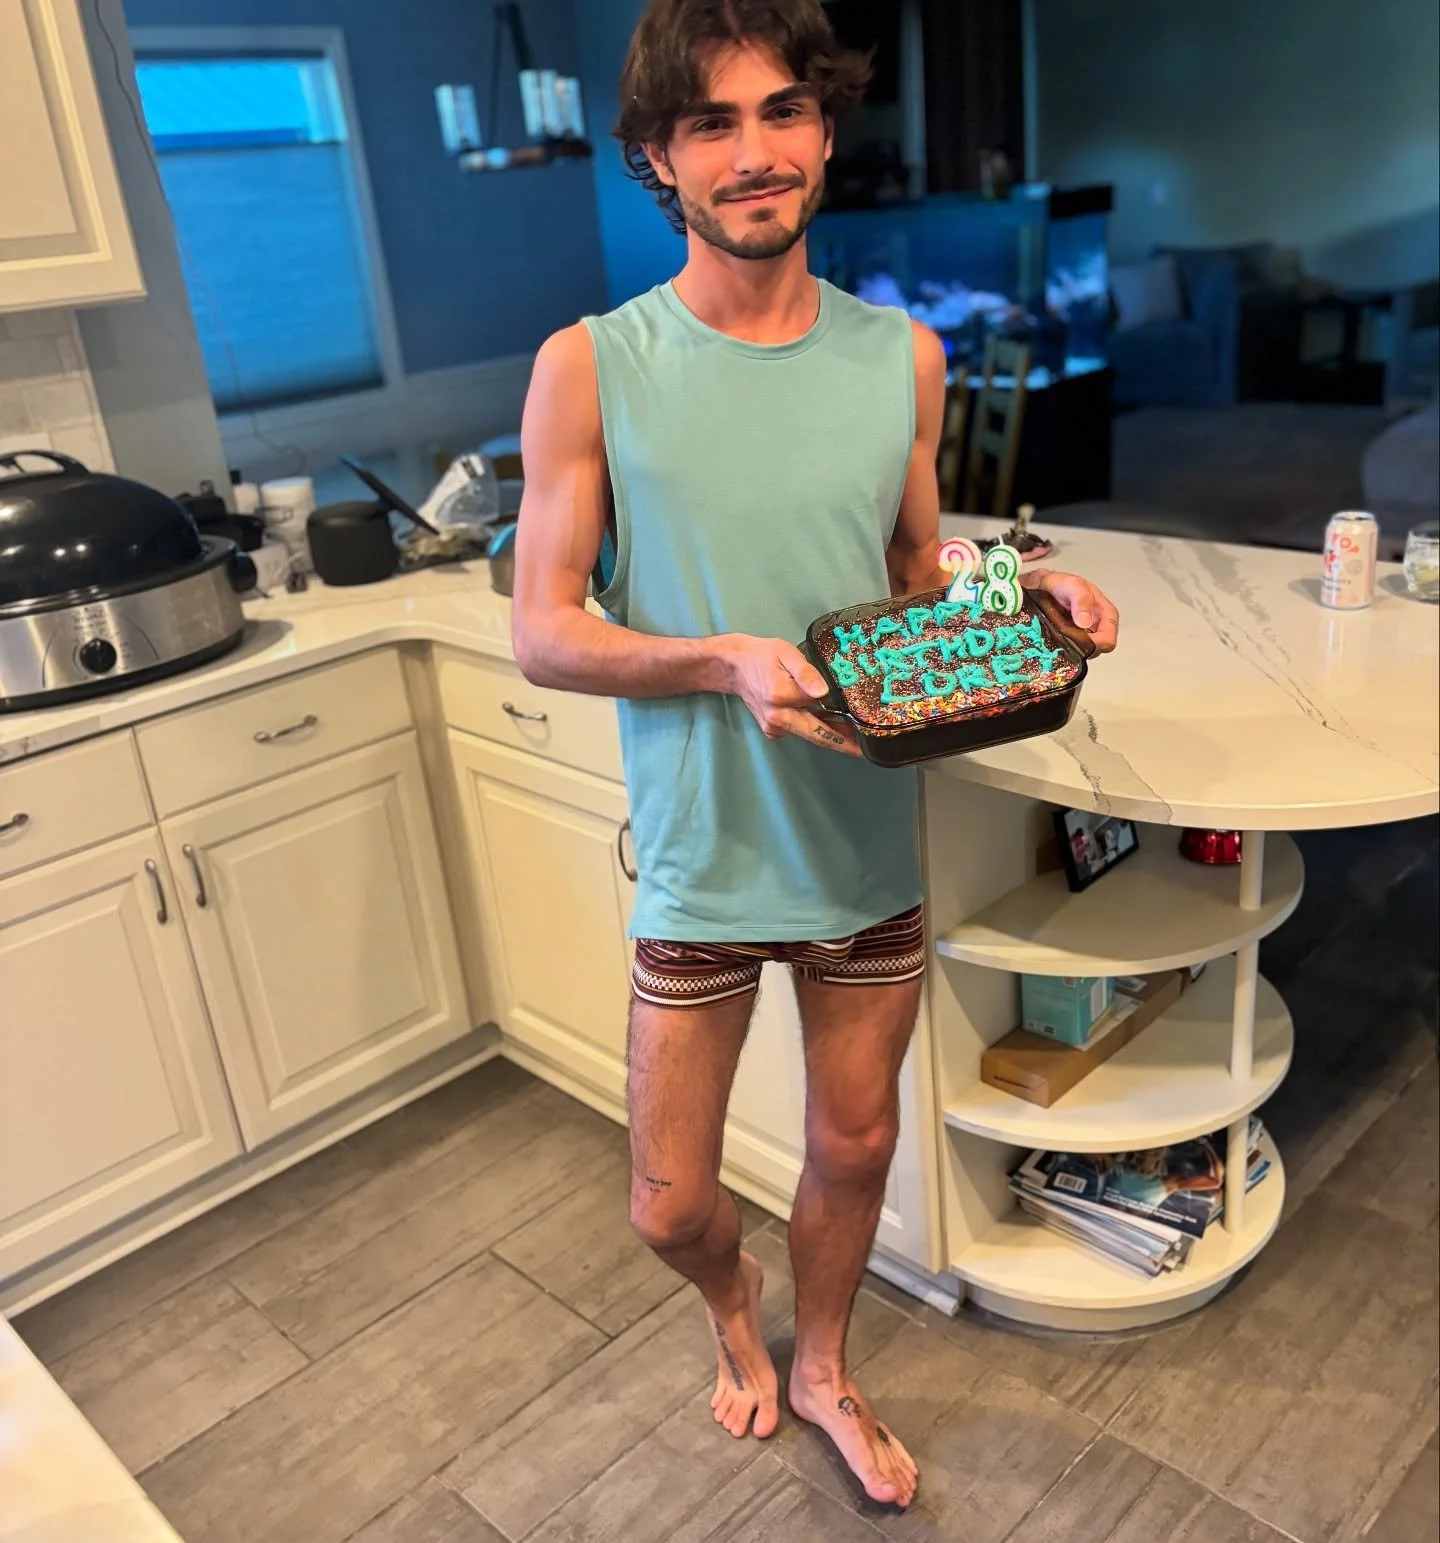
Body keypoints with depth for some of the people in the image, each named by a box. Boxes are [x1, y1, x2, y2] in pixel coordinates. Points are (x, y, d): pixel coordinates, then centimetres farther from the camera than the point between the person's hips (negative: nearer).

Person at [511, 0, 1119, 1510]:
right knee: (669, 1206, 11)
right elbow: (542, 632, -10)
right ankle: (735, 1306, 49)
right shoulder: (592, 368, -11)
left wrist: (1020, 597, -10)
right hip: (704, 864, -2)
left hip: (872, 849, 3)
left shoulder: (902, 356, 0)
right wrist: (726, 662, -26)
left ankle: (821, 1365, 51)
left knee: (855, 1145, 20)